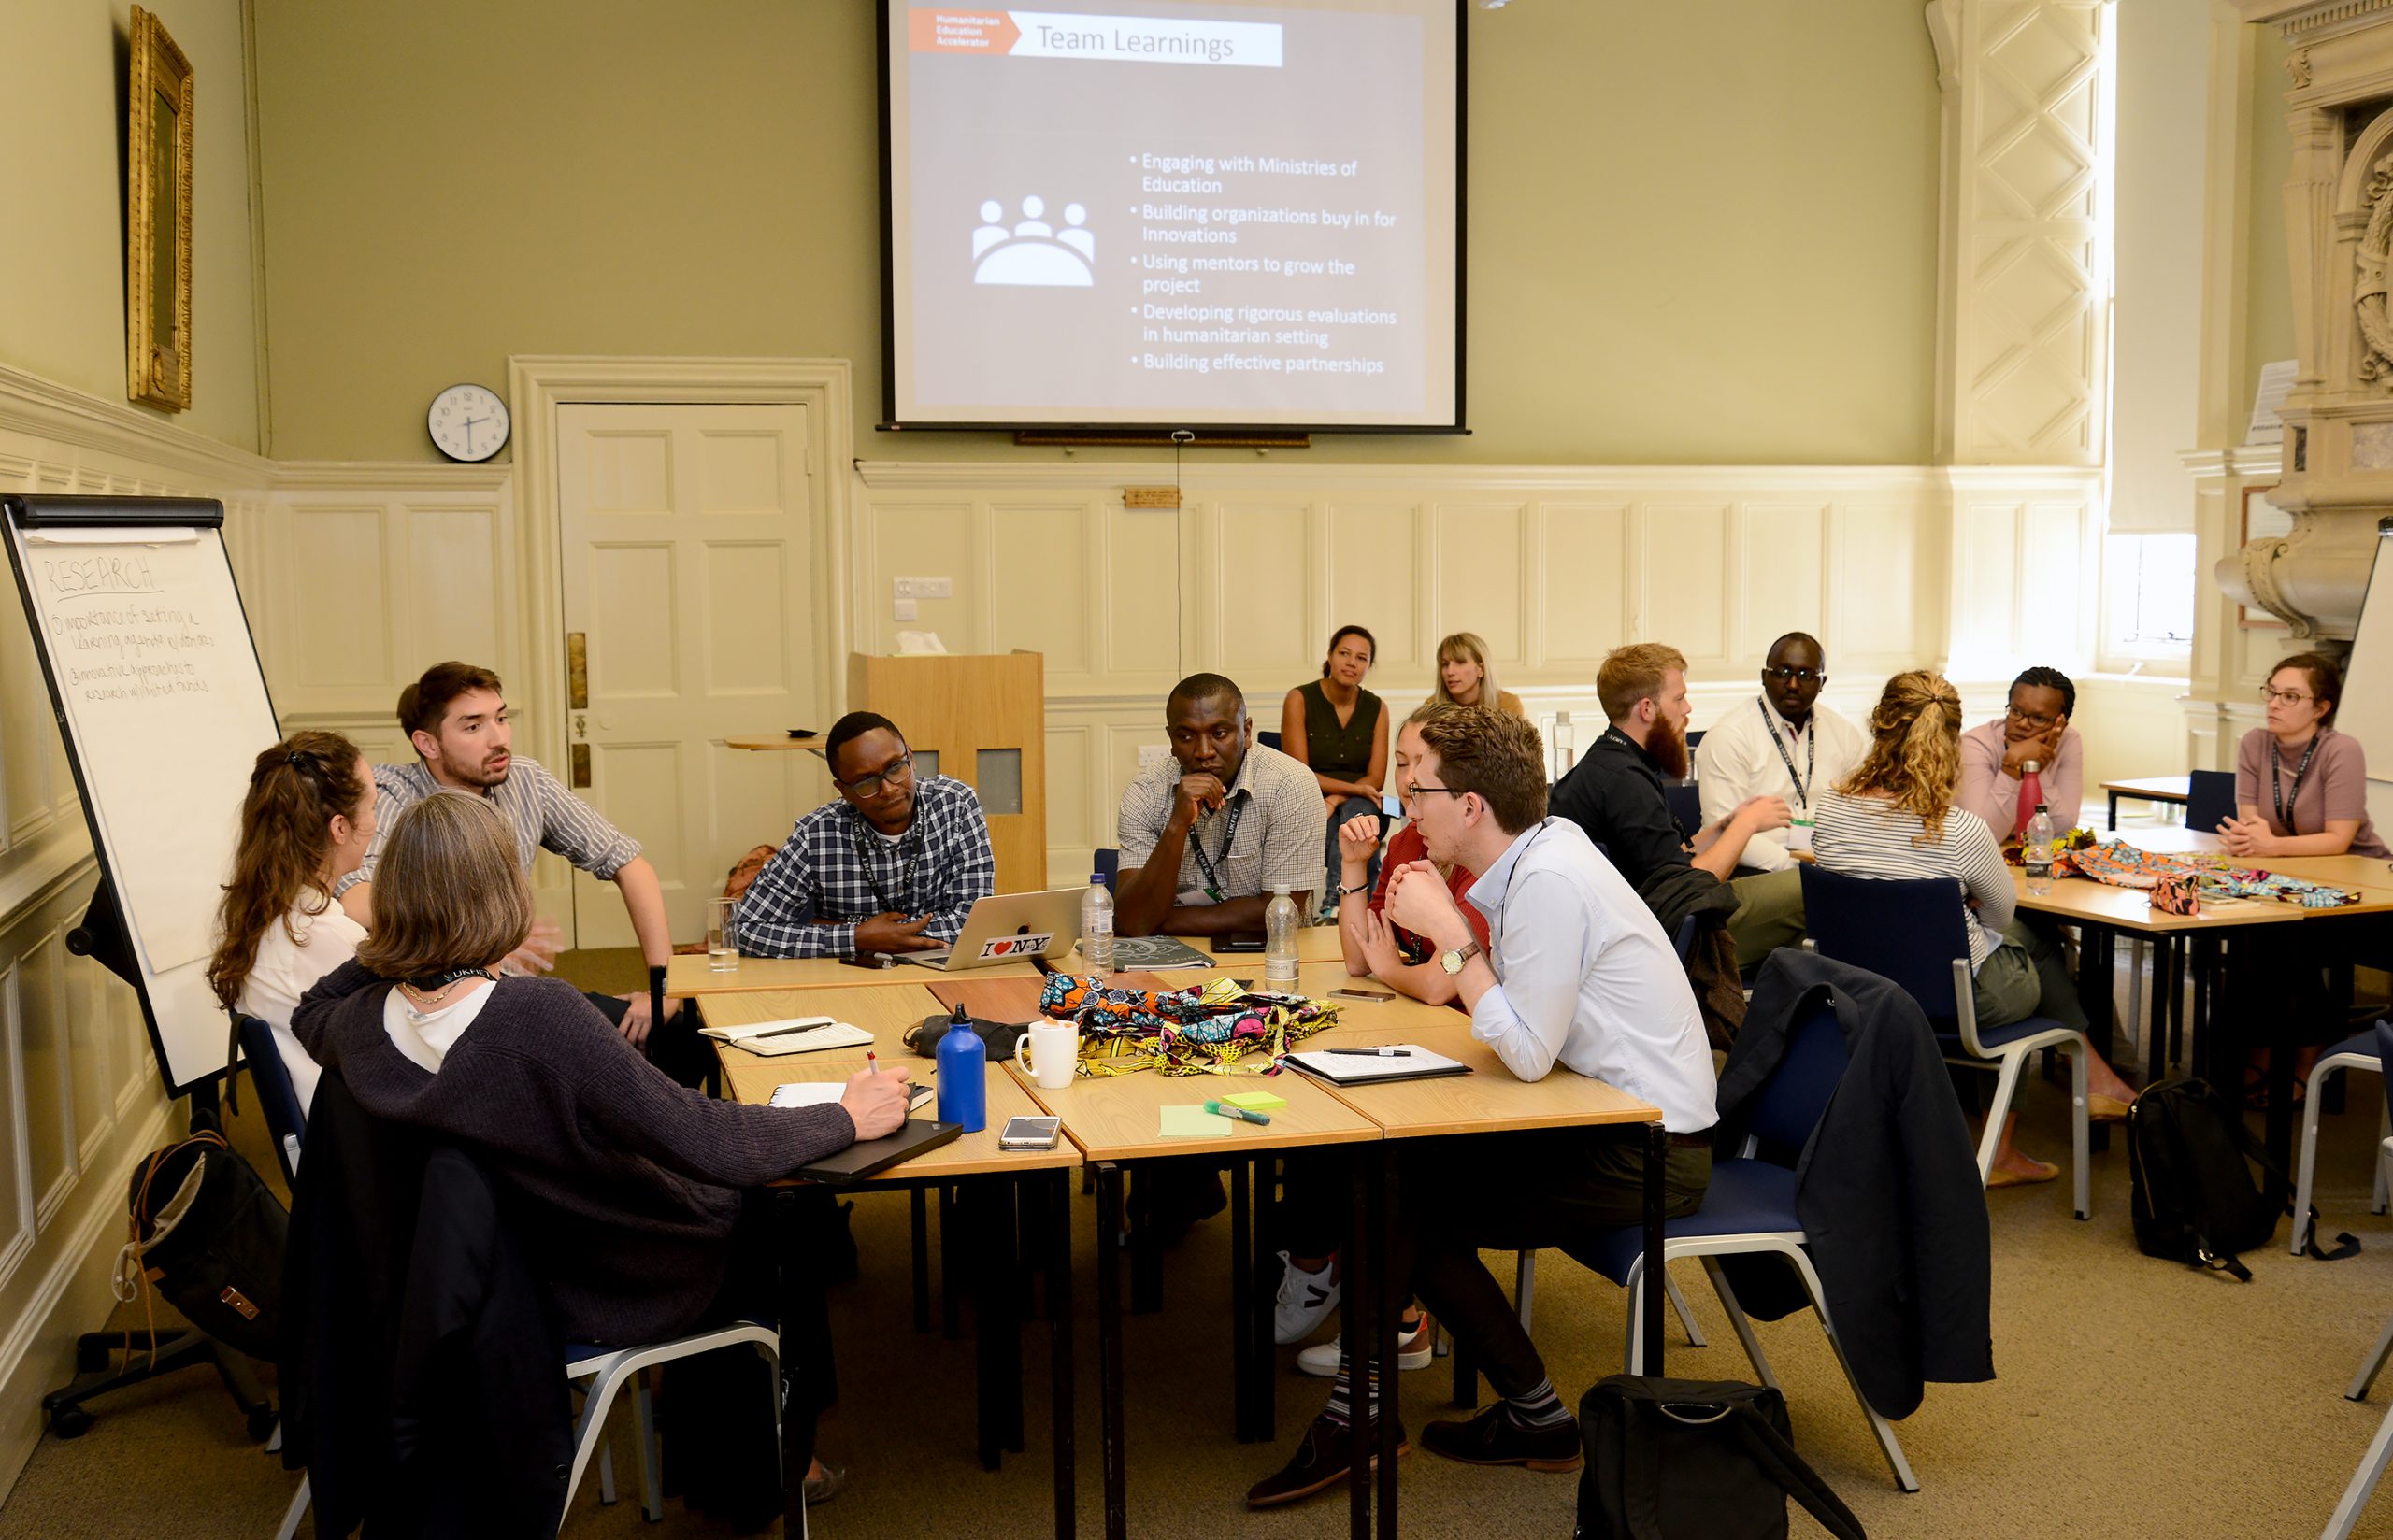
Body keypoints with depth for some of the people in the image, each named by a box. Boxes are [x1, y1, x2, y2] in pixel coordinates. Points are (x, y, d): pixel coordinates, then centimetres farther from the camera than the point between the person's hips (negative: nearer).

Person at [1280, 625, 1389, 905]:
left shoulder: (1376, 708, 7)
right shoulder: (1300, 699, -3)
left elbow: (1376, 778, 4)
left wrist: (1337, 799, -15)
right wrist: (1354, 788, -14)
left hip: (1357, 803, 2)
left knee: (1358, 812, -34)